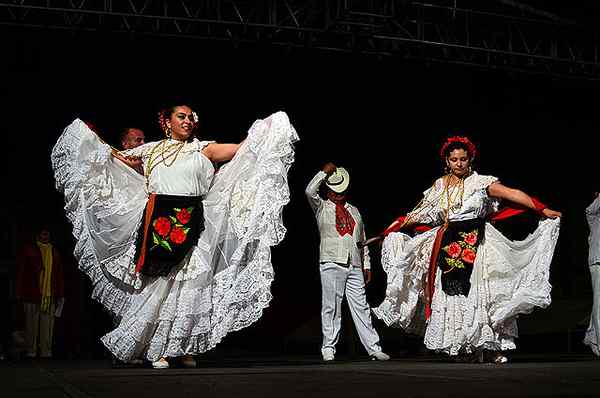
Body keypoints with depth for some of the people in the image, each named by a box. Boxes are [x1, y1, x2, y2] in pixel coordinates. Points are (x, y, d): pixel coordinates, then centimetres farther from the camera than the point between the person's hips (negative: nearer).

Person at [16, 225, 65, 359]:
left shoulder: (55, 253, 18)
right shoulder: (28, 249, 7)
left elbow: (59, 275, 20)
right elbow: (20, 271, 4)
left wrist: (61, 295, 15)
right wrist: (19, 292, -3)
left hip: (50, 297, 3)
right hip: (32, 296, -3)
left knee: (48, 328, 1)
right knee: (32, 326, 0)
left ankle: (46, 353, 4)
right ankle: (30, 353, 5)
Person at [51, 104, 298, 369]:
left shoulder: (202, 149, 13)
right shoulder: (151, 150, 17)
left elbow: (241, 149, 5)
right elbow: (113, 158, 27)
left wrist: (267, 125, 0)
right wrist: (90, 134, 23)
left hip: (191, 224, 0)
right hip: (157, 220, 0)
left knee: (188, 282, -3)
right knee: (157, 283, -3)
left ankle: (184, 347, 6)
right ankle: (156, 350, 2)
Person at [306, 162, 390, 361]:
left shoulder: (354, 211, 21)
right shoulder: (321, 208, 9)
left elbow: (362, 239, 22)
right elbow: (310, 192, -11)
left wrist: (367, 265, 17)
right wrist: (324, 172, -6)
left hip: (354, 266, 3)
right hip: (331, 264, -3)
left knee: (360, 306, 2)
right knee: (331, 307, -2)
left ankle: (373, 347, 3)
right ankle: (328, 348, 5)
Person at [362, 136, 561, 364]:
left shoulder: (481, 182, 0)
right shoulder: (440, 186, 11)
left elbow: (512, 194, -6)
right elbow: (417, 215, 16)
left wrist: (543, 210, -14)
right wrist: (388, 232, 15)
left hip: (476, 245, -4)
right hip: (448, 246, 4)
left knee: (478, 294, -8)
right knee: (451, 295, 0)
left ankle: (488, 346, -3)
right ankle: (463, 351, 5)